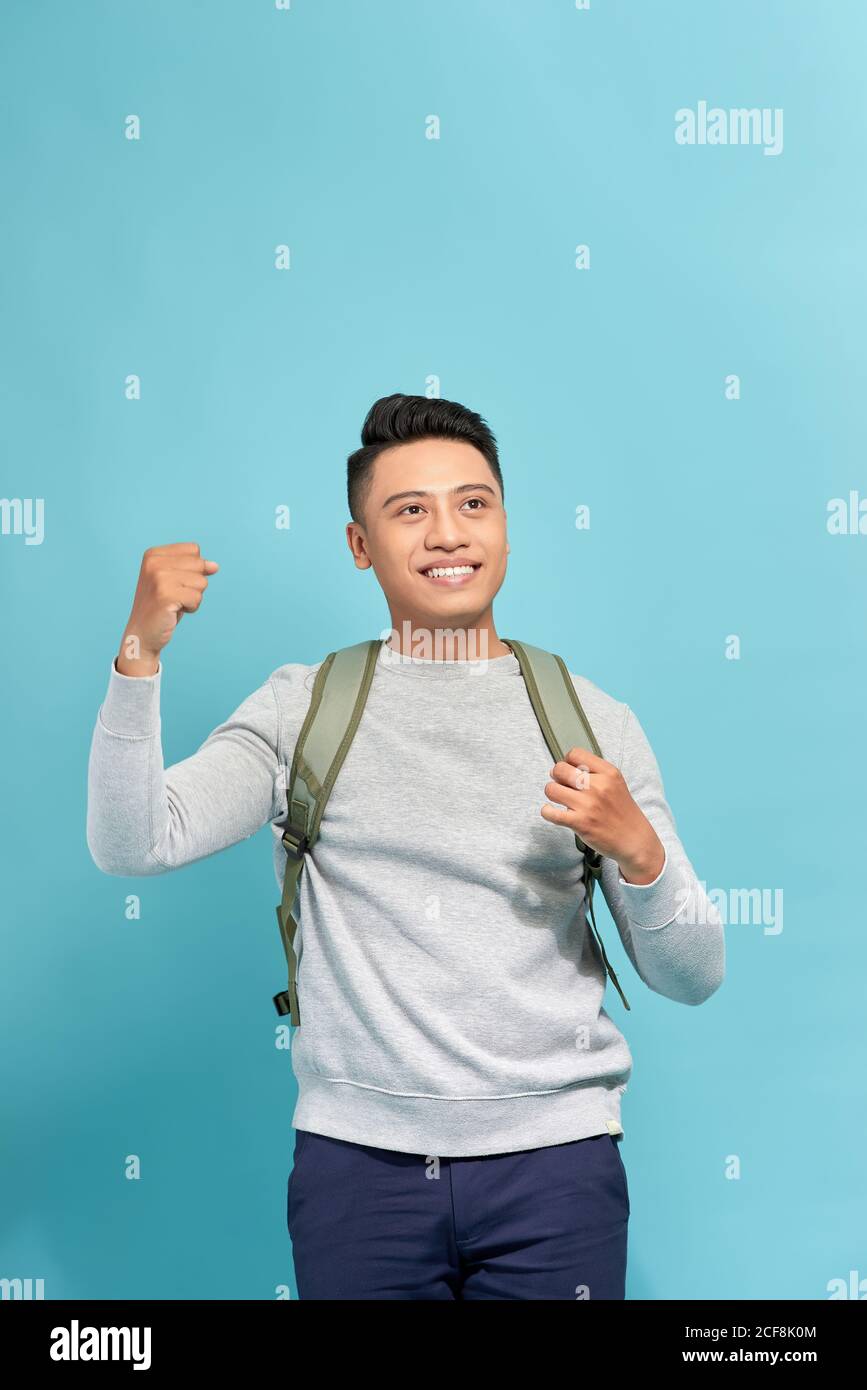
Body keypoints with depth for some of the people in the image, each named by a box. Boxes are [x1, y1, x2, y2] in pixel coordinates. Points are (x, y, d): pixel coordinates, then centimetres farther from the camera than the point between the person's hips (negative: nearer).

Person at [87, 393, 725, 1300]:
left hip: (553, 1159, 1)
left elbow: (691, 979, 4)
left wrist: (638, 848, -15)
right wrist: (140, 653, -20)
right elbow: (130, 845, -10)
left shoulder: (590, 719, 3)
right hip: (358, 1157, 0)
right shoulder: (304, 709, 3)